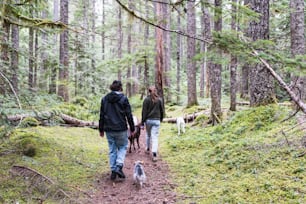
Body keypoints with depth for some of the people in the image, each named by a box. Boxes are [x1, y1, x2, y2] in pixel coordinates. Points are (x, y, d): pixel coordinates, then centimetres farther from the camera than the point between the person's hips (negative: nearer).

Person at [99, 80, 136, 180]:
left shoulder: (104, 99, 4)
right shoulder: (123, 99, -7)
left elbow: (101, 115, 7)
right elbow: (129, 115, -6)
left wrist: (101, 130, 14)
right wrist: (132, 128, 2)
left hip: (109, 129, 3)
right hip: (121, 129, -3)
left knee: (112, 150, 12)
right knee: (123, 147, 13)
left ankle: (113, 170, 13)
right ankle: (119, 166, -4)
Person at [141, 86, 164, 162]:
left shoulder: (146, 99, -6)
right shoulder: (159, 100, 1)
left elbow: (144, 112, -7)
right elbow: (162, 111, 8)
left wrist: (142, 122, -2)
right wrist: (161, 119, 24)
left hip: (148, 120, 0)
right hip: (156, 120, 0)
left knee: (148, 135, 21)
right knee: (155, 137, -3)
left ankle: (148, 149, 37)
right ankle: (154, 154, -15)